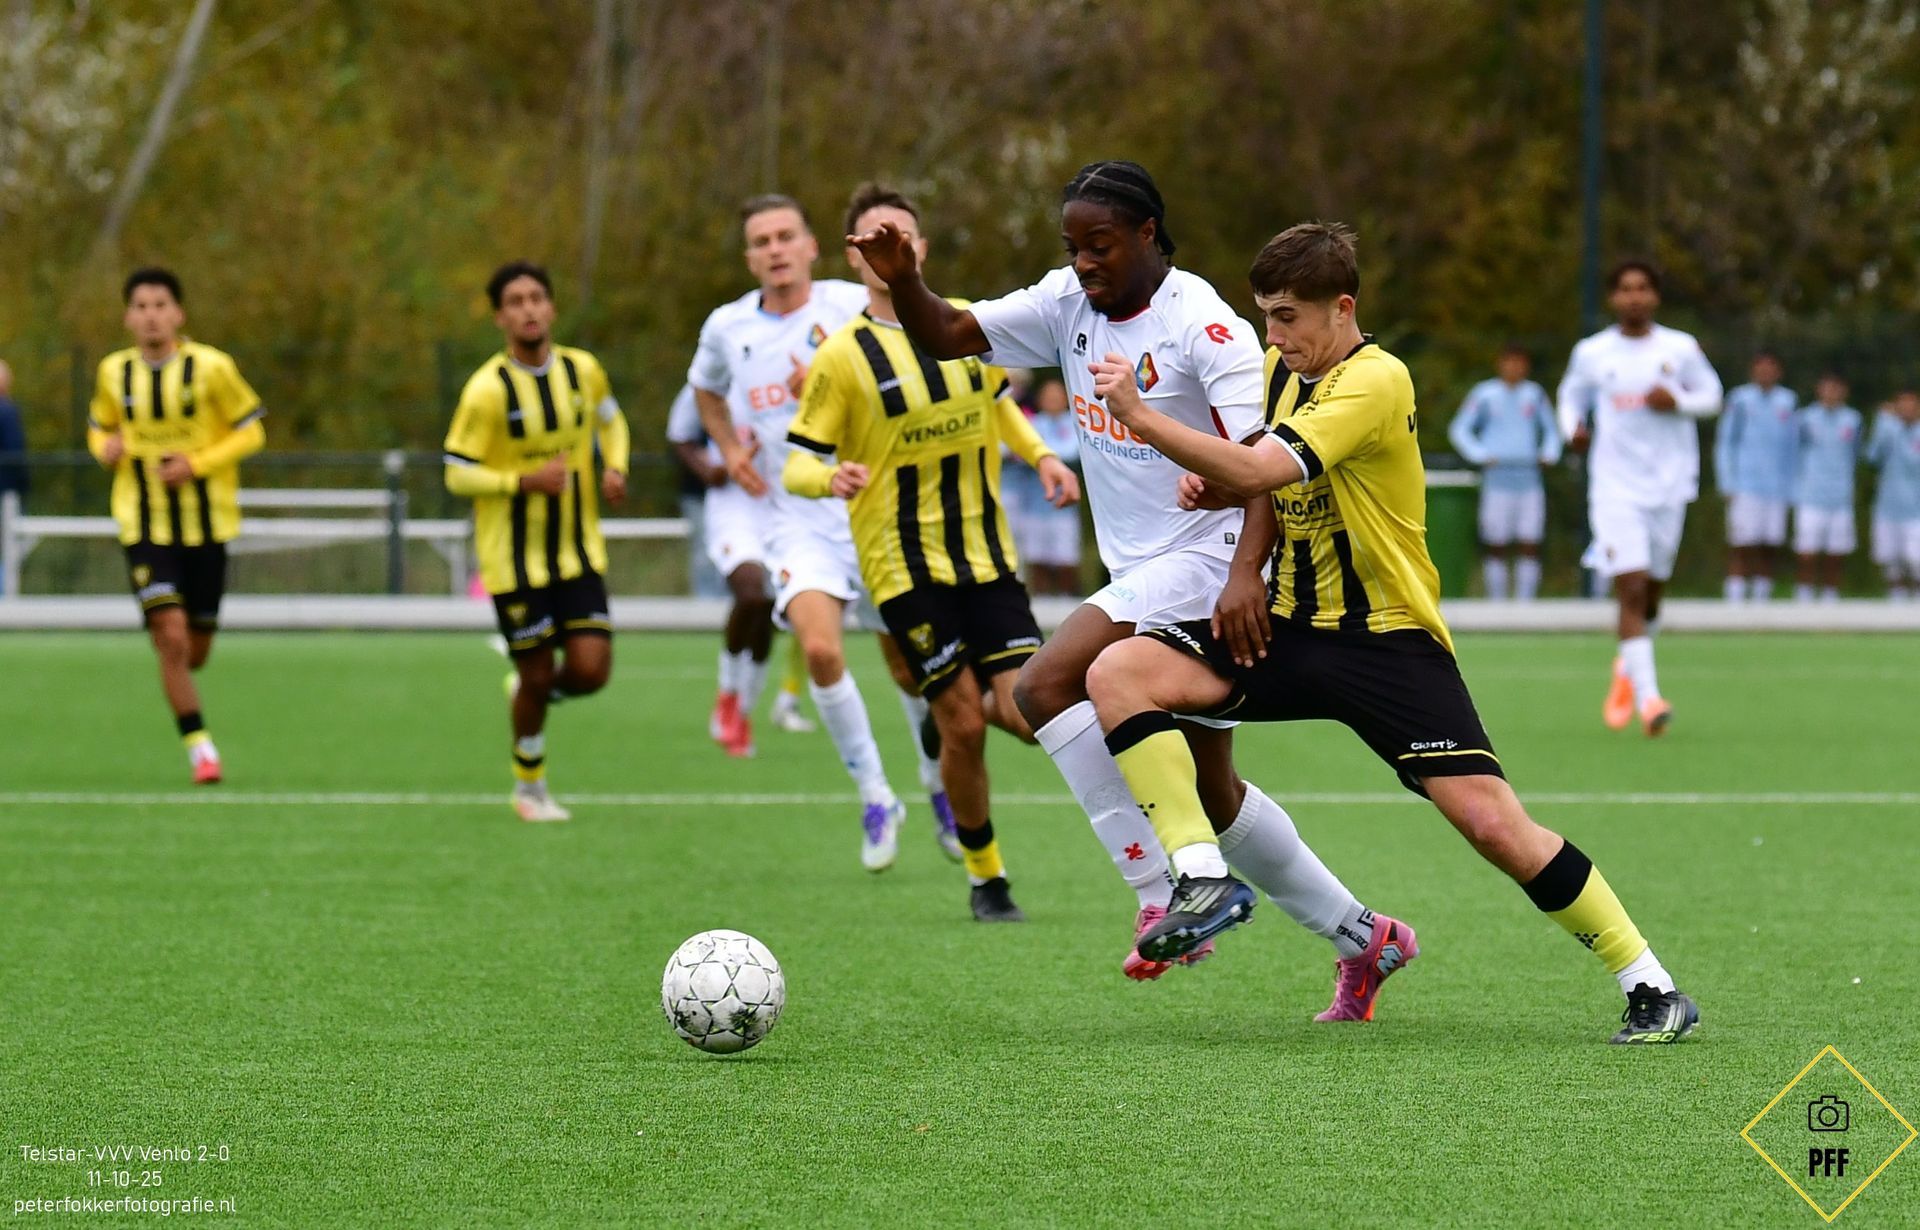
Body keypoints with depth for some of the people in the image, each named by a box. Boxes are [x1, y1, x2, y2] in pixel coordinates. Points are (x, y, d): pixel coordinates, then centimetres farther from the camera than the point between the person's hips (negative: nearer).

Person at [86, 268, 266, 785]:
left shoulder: (212, 367, -8)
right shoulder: (114, 373, 1)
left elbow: (251, 432, -3)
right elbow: (99, 428, 17)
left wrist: (197, 464, -17)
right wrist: (105, 447, -8)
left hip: (207, 524, 0)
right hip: (144, 525, 0)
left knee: (194, 651, 7)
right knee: (171, 636, -16)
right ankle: (199, 746, -4)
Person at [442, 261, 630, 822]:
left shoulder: (583, 370, 0)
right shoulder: (487, 390, -14)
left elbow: (610, 420, 21)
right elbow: (458, 474, -11)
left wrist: (615, 469, 1)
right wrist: (526, 481, -24)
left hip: (579, 549, 4)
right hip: (514, 558, -4)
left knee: (590, 670, -8)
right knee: (537, 675, 2)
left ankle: (531, 691, 28)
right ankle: (529, 787, 26)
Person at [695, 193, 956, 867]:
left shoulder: (853, 306, -7)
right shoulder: (727, 328, 4)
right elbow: (706, 388, 26)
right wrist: (730, 447, 10)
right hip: (795, 518, 1)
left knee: (911, 665, 6)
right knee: (819, 647, -22)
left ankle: (939, 789, 33)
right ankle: (875, 797, -6)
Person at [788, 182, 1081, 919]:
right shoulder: (842, 357, -9)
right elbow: (796, 465, -7)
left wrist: (1041, 457, 7)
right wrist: (830, 477, -30)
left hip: (986, 555, 4)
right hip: (904, 565, -4)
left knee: (1030, 716, -12)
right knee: (963, 726, -5)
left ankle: (960, 705, 22)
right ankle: (985, 878, 14)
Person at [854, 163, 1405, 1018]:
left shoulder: (1202, 325, -17)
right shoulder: (1069, 304, 5)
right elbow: (948, 336, 5)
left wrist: (1245, 571, -36)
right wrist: (902, 281, -16)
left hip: (1205, 565, -9)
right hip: (1142, 575, 9)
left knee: (1045, 685, -24)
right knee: (1211, 791, 14)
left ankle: (1165, 894, -21)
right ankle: (1361, 938, 27)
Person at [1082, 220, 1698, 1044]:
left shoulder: (1376, 382, -19)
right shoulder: (1282, 370, 7)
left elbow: (1261, 471, -30)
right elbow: (1250, 481, 23)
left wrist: (1140, 417, -30)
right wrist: (1207, 484, 0)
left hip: (1388, 638, -7)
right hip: (1290, 627, 7)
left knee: (1493, 824, -15)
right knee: (1117, 673, -13)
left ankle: (1650, 987, -2)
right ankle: (1205, 880, -15)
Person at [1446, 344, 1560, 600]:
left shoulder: (1535, 394, 14)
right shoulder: (1484, 394, 5)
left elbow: (1551, 430, 26)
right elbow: (1459, 430, 8)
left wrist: (1549, 454, 9)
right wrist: (1480, 455, -4)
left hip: (1529, 479, 3)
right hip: (1497, 479, -2)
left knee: (1530, 546, -3)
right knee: (1497, 547, -2)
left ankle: (1526, 603, 1)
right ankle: (1497, 605, 4)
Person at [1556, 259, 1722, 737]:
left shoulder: (1681, 348, 2)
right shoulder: (1591, 353, 2)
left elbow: (1711, 395, 11)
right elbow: (1571, 395, 16)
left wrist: (1678, 402, -10)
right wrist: (1574, 427, -4)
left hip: (1669, 483, 2)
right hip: (1615, 485, -2)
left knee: (1652, 590, 11)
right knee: (1631, 588, -14)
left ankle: (1627, 668, 39)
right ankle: (1647, 696, -18)